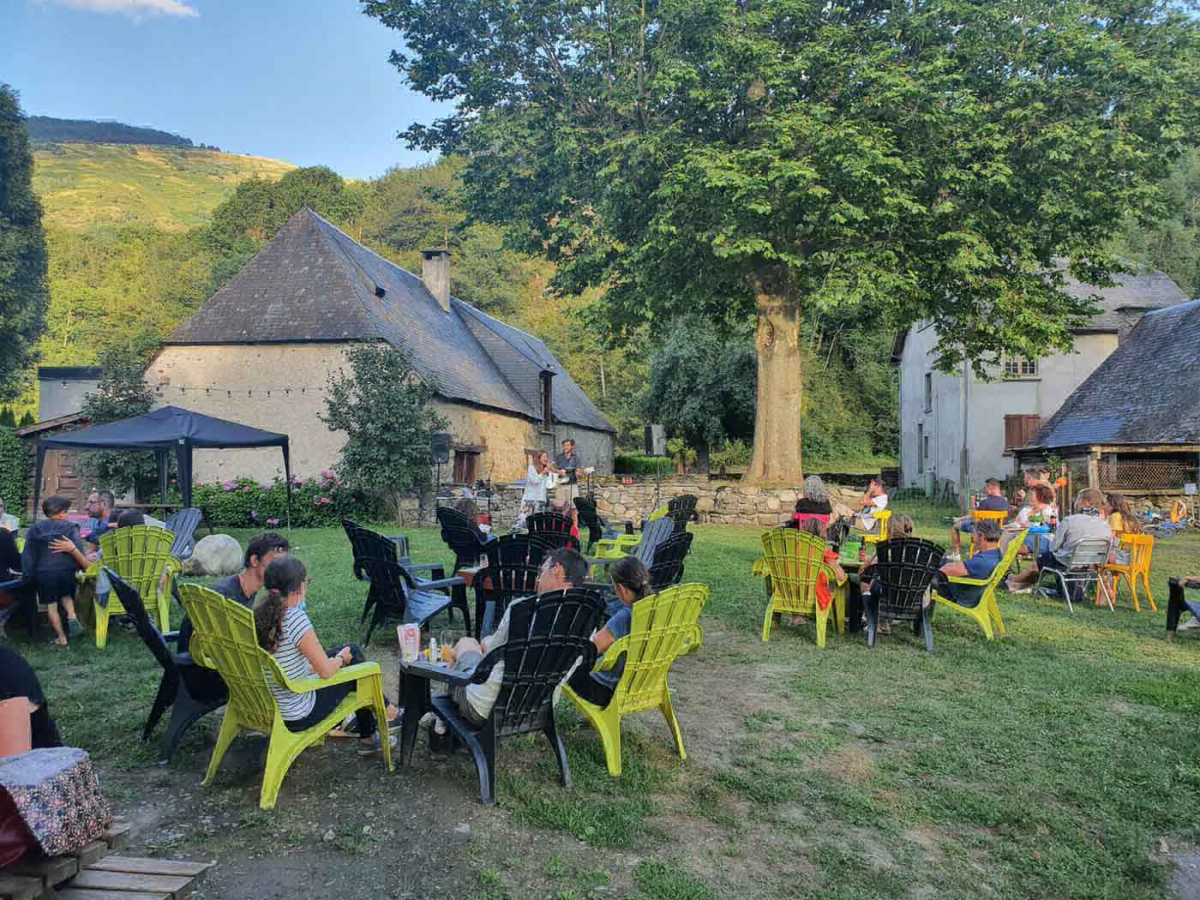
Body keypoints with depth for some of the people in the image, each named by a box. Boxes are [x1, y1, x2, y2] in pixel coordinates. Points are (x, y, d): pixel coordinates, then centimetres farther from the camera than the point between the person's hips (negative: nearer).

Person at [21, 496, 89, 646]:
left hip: (44, 572, 0)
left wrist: (28, 572, 7)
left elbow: (28, 553, 3)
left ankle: (61, 638, 12)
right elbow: (80, 553, -12)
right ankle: (71, 615, 0)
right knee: (66, 595, 27)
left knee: (51, 605, 10)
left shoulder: (35, 528, 4)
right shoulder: (71, 527, -2)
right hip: (67, 570, 0)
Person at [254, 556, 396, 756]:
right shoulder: (295, 618, -26)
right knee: (353, 655, 11)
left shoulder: (258, 614, -4)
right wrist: (341, 658, -1)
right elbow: (326, 671, -22)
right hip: (297, 718, -7)